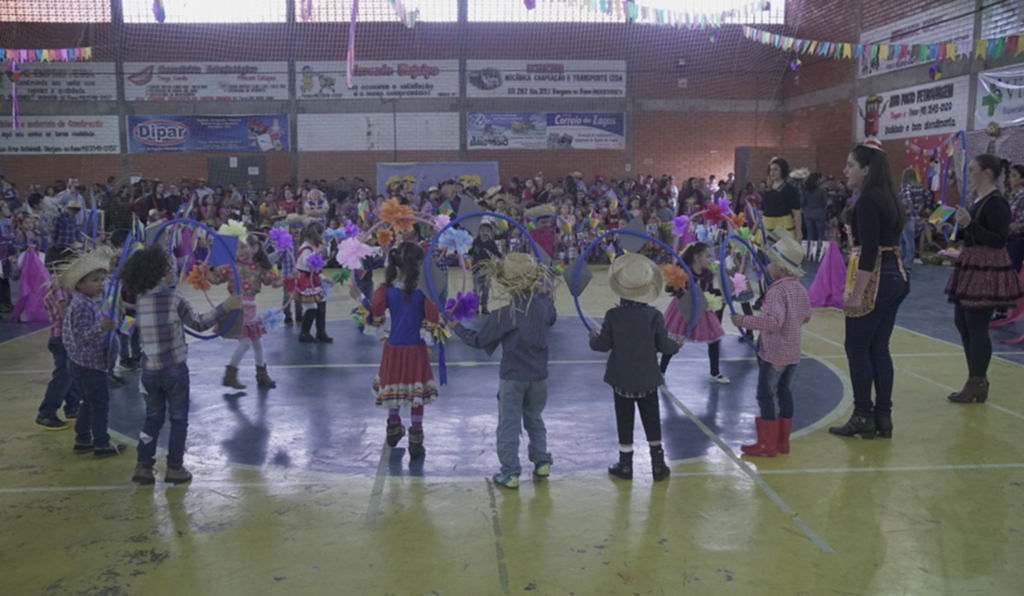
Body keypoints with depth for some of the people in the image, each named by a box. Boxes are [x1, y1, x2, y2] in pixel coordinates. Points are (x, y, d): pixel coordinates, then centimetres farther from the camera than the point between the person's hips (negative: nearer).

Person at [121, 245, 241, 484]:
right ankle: (175, 468, 14)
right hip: (174, 369, -5)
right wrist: (225, 307, -5)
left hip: (149, 371, 5)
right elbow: (198, 323, -9)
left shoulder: (140, 300, 1)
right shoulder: (173, 297, -14)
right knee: (178, 419, 9)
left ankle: (144, 466, 16)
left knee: (153, 417, 17)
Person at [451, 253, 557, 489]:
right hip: (539, 376, 5)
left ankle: (510, 474, 9)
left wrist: (456, 327, 1)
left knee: (509, 425, 5)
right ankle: (542, 462, 29)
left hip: (512, 378, -5)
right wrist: (543, 293, 27)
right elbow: (552, 319, 19)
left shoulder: (503, 315, -20)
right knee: (535, 420, 23)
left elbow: (479, 341, -12)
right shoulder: (544, 306, -6)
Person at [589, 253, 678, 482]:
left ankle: (625, 465, 17)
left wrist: (593, 338, 18)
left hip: (622, 379, 0)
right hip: (647, 379, 1)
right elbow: (664, 346, -5)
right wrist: (677, 345, 17)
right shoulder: (654, 315, -11)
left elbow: (603, 345, -5)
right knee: (652, 421, 11)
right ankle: (658, 466, 16)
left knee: (624, 422, 10)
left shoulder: (613, 315, -12)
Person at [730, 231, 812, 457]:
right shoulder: (800, 289, 7)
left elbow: (773, 320, -33)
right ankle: (783, 441, 22)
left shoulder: (777, 291, -21)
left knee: (765, 396, 1)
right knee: (785, 393, 15)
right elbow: (806, 316, 18)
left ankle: (767, 444, 6)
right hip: (793, 353, 9)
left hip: (774, 354, -9)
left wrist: (745, 321, -28)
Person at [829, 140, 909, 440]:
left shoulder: (868, 200, -15)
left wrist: (857, 293, -22)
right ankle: (883, 416, 16)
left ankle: (864, 417, 6)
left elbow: (870, 251, -21)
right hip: (896, 276, 9)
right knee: (879, 348, 12)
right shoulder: (888, 197, 13)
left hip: (876, 280, -9)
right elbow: (884, 242, 15)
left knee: (857, 348, 0)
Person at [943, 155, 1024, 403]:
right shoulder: (979, 200, 12)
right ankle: (978, 380, 26)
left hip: (987, 271, -10)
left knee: (977, 328, -4)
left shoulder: (996, 203, -16)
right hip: (972, 267, 10)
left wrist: (969, 224, -29)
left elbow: (999, 241, -23)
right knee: (962, 323, 15)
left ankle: (977, 384, 7)